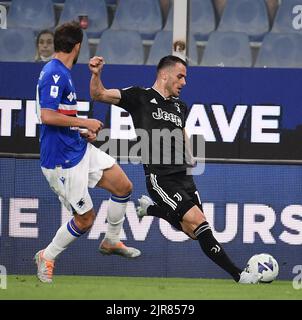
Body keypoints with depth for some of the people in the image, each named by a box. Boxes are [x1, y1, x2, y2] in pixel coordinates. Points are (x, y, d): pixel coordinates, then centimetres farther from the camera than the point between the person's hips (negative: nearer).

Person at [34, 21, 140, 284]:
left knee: (123, 186, 8)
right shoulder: (54, 74, -20)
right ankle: (46, 257, 18)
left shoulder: (62, 73, 11)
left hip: (80, 149, 10)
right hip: (62, 160, -10)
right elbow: (47, 115, -29)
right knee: (85, 219, -2)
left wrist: (84, 132, 11)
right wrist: (84, 123, -20)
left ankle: (111, 241, 26)